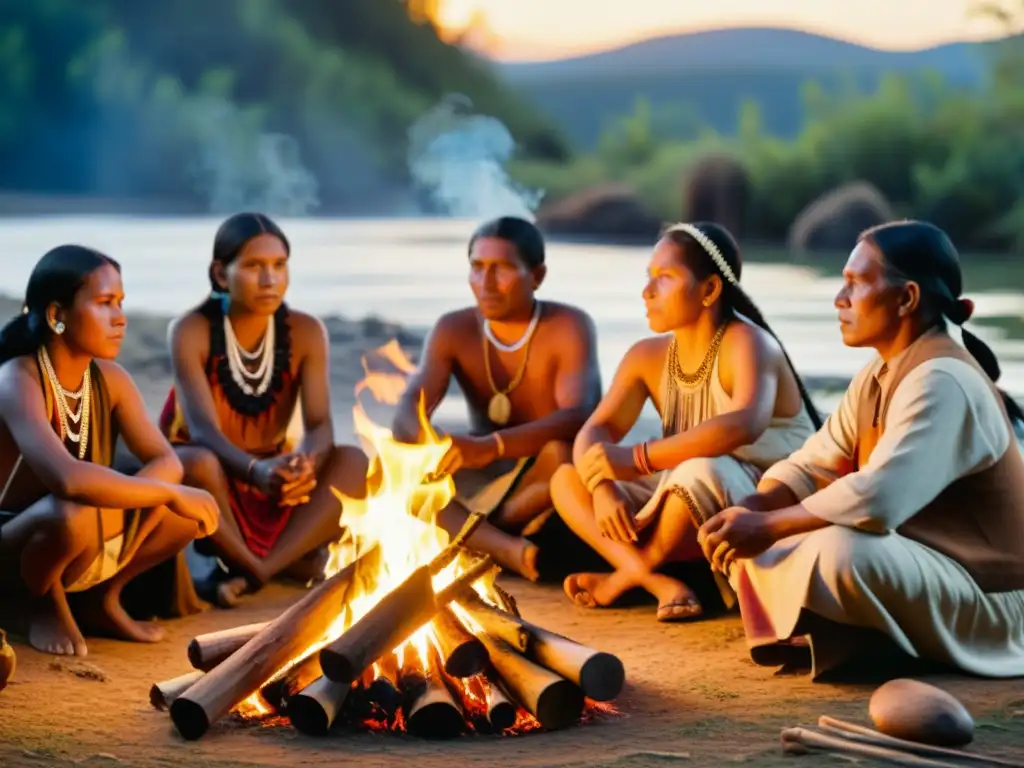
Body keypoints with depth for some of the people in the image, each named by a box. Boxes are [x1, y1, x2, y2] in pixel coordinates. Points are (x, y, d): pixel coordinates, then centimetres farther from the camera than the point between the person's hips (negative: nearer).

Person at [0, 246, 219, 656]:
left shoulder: (110, 379, -2)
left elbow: (167, 463, -9)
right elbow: (69, 480, -40)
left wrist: (118, 496, -30)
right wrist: (171, 494, -32)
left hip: (89, 546, 7)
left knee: (193, 510, -9)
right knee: (74, 515, -39)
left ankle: (102, 599, 9)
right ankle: (48, 607, -7)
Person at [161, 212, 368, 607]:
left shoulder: (305, 332, -6)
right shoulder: (191, 331, -16)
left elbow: (320, 424, -15)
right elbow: (203, 429, -27)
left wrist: (304, 463, -41)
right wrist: (255, 470, -48)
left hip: (278, 477, 4)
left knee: (353, 461, -25)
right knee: (196, 463, -39)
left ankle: (251, 571, -28)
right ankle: (290, 561, -20)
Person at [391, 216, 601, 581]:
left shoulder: (569, 327, -15)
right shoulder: (454, 330, -3)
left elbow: (579, 417, -31)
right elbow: (408, 410, -16)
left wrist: (490, 447, -48)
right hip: (479, 483, 4)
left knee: (563, 455, -38)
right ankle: (507, 548, -37)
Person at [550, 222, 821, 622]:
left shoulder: (746, 343, -18)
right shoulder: (648, 356, 3)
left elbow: (745, 425, -38)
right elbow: (594, 433, -3)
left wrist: (637, 460, -37)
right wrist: (601, 487, -26)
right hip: (694, 509, 7)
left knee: (702, 471, -38)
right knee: (567, 479, -5)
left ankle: (634, 569, -11)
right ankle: (655, 580, -26)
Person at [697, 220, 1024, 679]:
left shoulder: (941, 382, -23)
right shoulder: (882, 372, 8)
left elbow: (876, 499, -34)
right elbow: (812, 466, 7)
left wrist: (765, 526, -26)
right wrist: (748, 511, -12)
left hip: (983, 601, -9)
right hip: (913, 565, 10)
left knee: (840, 551, -37)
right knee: (745, 537, 5)